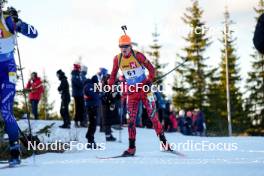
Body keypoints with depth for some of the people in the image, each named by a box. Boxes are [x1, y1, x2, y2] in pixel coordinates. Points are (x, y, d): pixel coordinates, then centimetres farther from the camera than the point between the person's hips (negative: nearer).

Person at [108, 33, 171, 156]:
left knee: (153, 116, -5)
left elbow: (151, 69, -8)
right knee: (131, 120, -3)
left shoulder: (138, 56, -12)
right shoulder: (117, 59, -1)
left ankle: (163, 141, 6)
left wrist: (149, 81, -21)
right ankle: (131, 148, 1)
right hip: (131, 92, 3)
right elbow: (113, 75, 13)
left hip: (144, 89, -3)